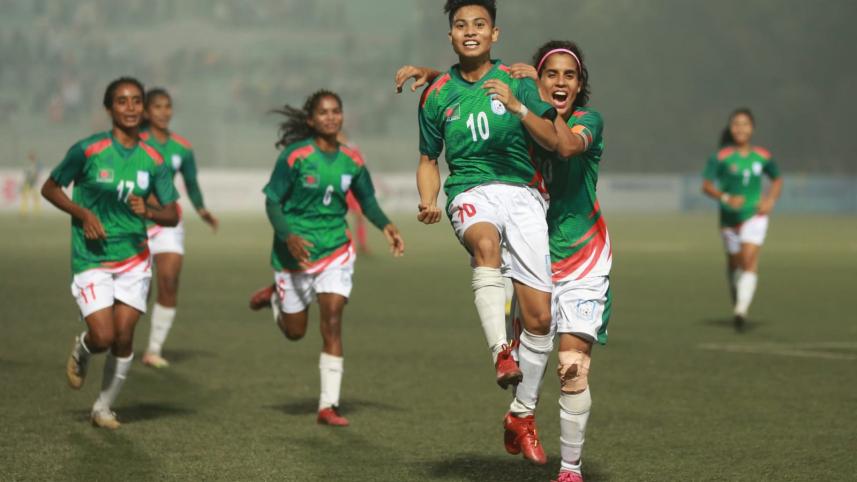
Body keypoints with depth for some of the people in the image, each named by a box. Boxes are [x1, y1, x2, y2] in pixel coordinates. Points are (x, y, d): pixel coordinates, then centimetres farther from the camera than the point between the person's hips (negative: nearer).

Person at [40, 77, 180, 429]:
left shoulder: (153, 161, 0)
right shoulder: (87, 150, -9)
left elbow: (172, 215, 3)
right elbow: (50, 189, 1)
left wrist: (148, 212, -18)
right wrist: (82, 213, -13)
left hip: (134, 258, 3)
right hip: (91, 259, -3)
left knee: (123, 337, -2)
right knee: (103, 337, -13)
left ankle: (104, 408, 18)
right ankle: (81, 351, 25)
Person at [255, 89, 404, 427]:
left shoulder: (351, 160, -1)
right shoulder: (295, 156, -13)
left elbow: (367, 200, 11)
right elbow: (272, 202, -11)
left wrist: (386, 226, -8)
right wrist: (289, 237, -27)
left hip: (335, 250, 2)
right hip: (294, 251, -2)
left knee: (332, 324, -12)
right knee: (295, 332, 10)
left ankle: (328, 406, -8)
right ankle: (275, 297, 45)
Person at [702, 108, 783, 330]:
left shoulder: (762, 156, 0)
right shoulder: (720, 157, -7)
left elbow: (777, 180, 16)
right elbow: (706, 186, -9)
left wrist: (771, 200, -1)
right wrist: (726, 198, -26)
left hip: (755, 215, 0)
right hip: (730, 218, 0)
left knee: (749, 259, -18)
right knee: (734, 262, 13)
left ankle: (741, 310, -25)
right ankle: (737, 299, 44)